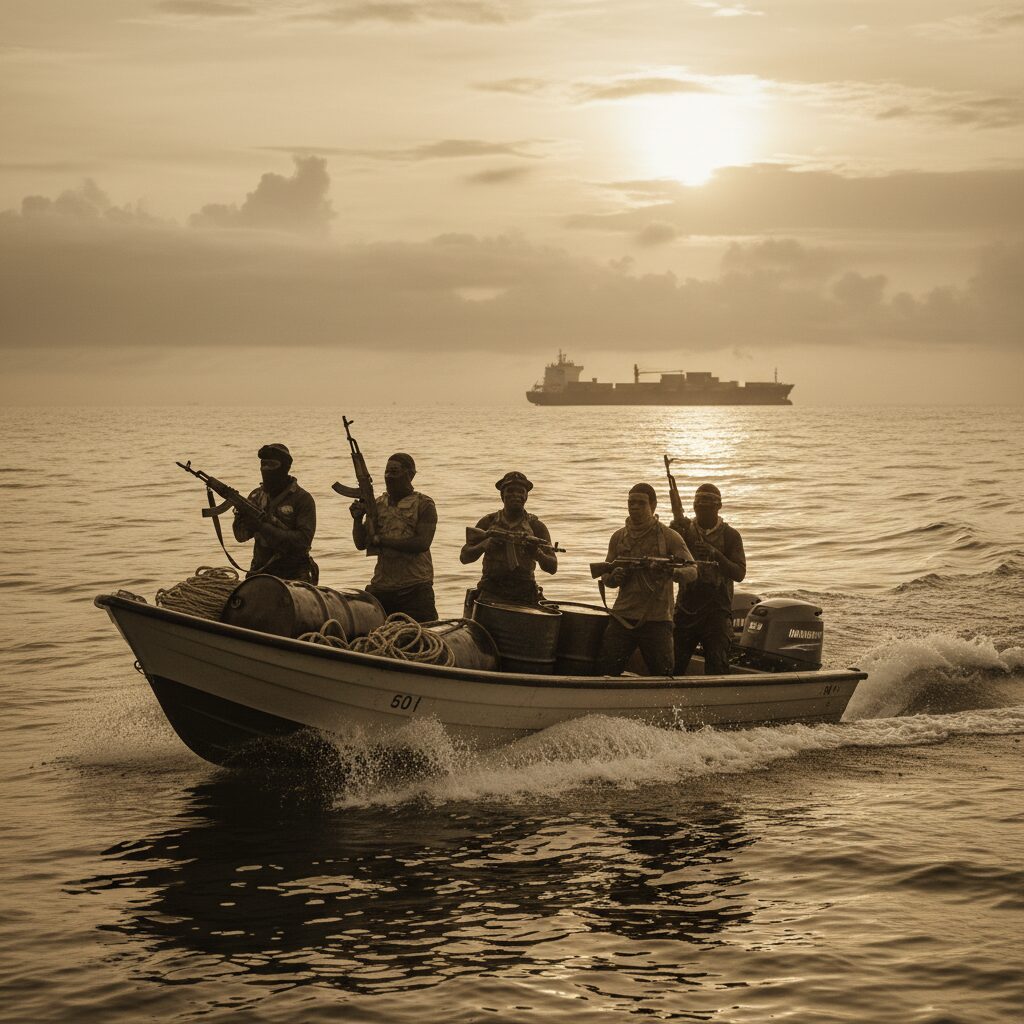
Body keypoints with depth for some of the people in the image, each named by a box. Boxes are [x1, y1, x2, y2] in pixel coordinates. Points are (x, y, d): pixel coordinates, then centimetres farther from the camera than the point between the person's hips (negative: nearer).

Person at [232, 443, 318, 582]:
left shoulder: (303, 499, -6)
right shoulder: (257, 496, 9)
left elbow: (304, 540, -17)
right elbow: (241, 536, 6)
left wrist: (264, 528, -22)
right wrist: (242, 517, -17)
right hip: (261, 573, 4)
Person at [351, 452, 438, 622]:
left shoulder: (424, 505, -2)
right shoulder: (377, 505, 12)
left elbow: (423, 543, -15)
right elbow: (361, 544, 11)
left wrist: (382, 540, -14)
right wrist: (357, 519, -8)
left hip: (415, 589, -4)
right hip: (381, 588, 4)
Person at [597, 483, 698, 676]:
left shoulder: (668, 537, 0)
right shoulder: (619, 537, 12)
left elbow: (692, 571, -7)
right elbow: (606, 579, 17)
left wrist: (674, 572, -30)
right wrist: (614, 577, -7)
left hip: (657, 619, -3)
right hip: (623, 617, 3)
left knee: (663, 677, -1)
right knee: (606, 671, -2)